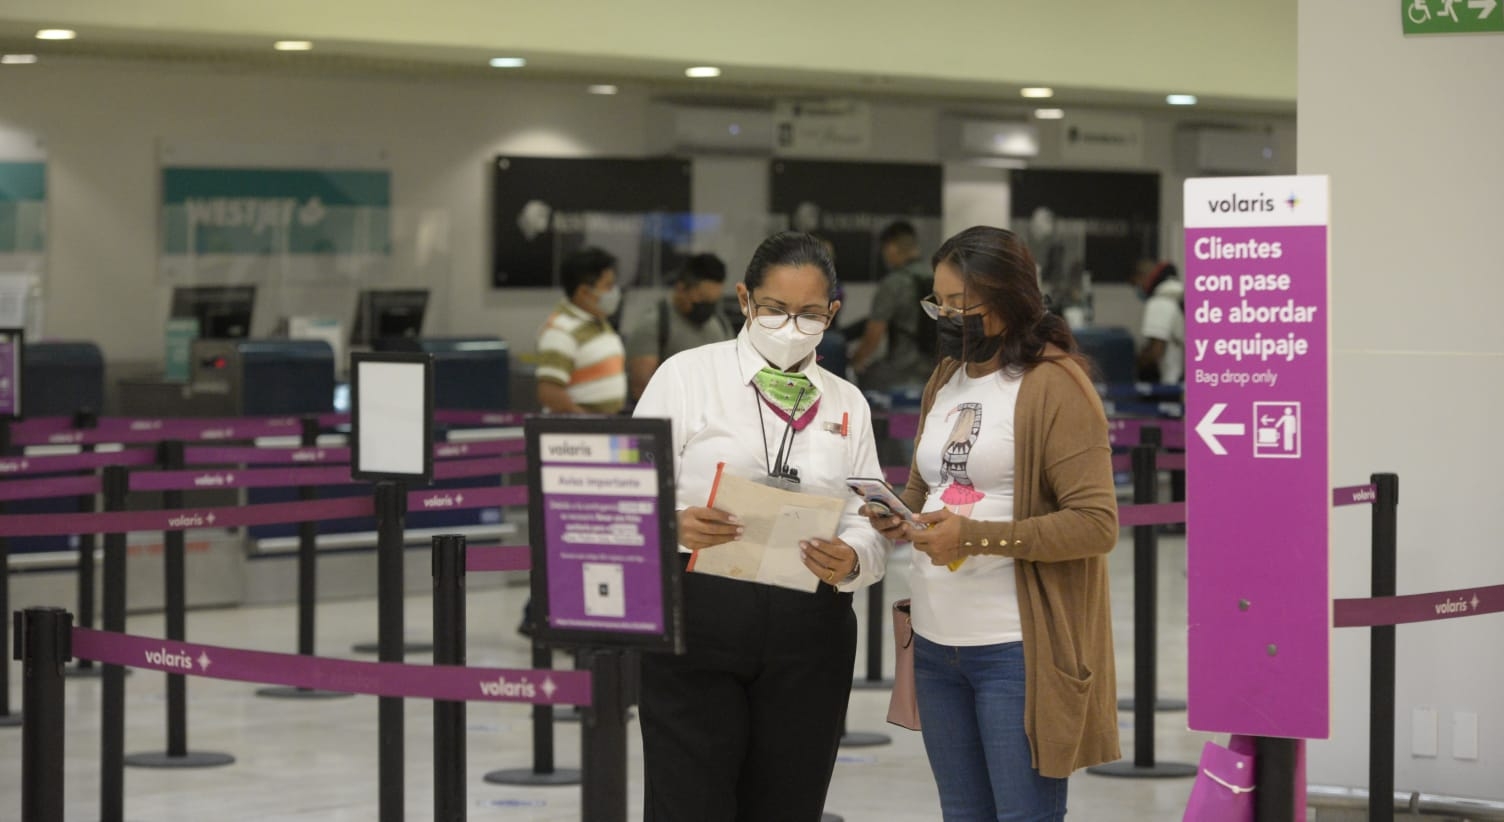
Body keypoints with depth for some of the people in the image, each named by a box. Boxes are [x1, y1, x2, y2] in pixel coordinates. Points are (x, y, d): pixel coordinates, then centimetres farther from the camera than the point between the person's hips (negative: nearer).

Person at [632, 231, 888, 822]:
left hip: (808, 637, 4)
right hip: (697, 623, -3)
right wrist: (674, 526, -24)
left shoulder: (847, 403, 13)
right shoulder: (689, 375, 2)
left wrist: (850, 561, -15)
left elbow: (870, 527, 8)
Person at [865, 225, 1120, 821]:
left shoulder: (1053, 386, -10)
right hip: (936, 640, 8)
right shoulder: (945, 379, 14)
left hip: (1018, 649, -8)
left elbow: (1096, 524, -16)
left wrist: (975, 536, -22)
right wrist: (898, 519, 0)